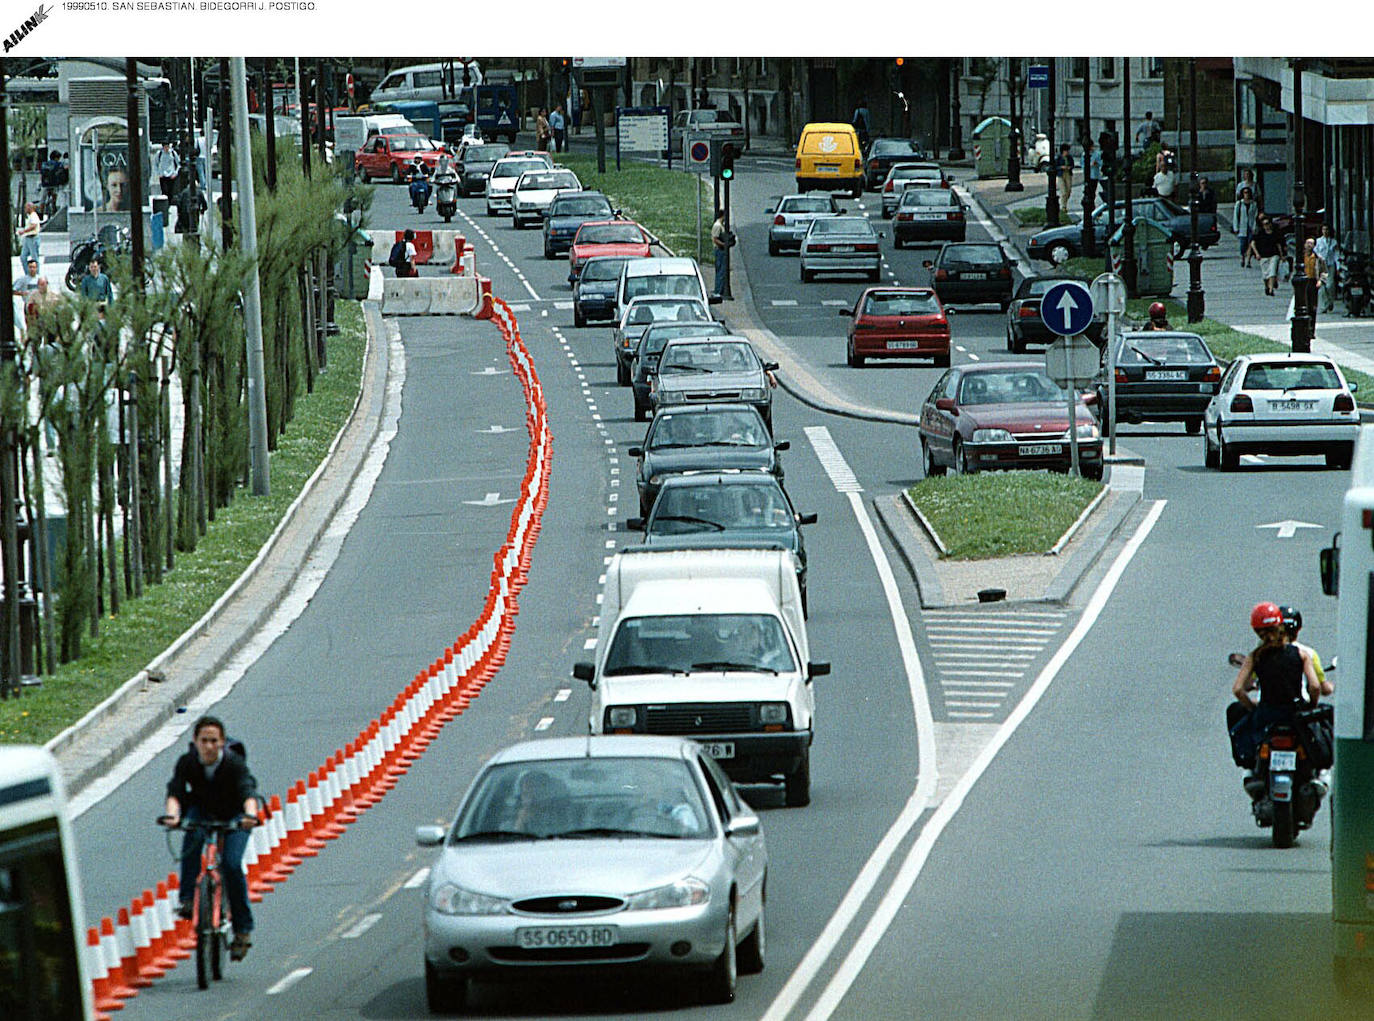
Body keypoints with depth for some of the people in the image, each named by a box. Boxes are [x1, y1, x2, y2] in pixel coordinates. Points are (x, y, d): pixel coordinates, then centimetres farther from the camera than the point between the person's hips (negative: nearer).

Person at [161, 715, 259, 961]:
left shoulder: (234, 763, -27)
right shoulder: (187, 763, -21)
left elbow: (248, 791, -41)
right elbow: (175, 791, -34)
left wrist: (250, 815, -63)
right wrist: (172, 814, -56)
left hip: (234, 817, -2)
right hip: (202, 812, 2)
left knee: (232, 865, -21)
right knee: (192, 835, -34)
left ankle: (243, 929, -7)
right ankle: (188, 899, -30)